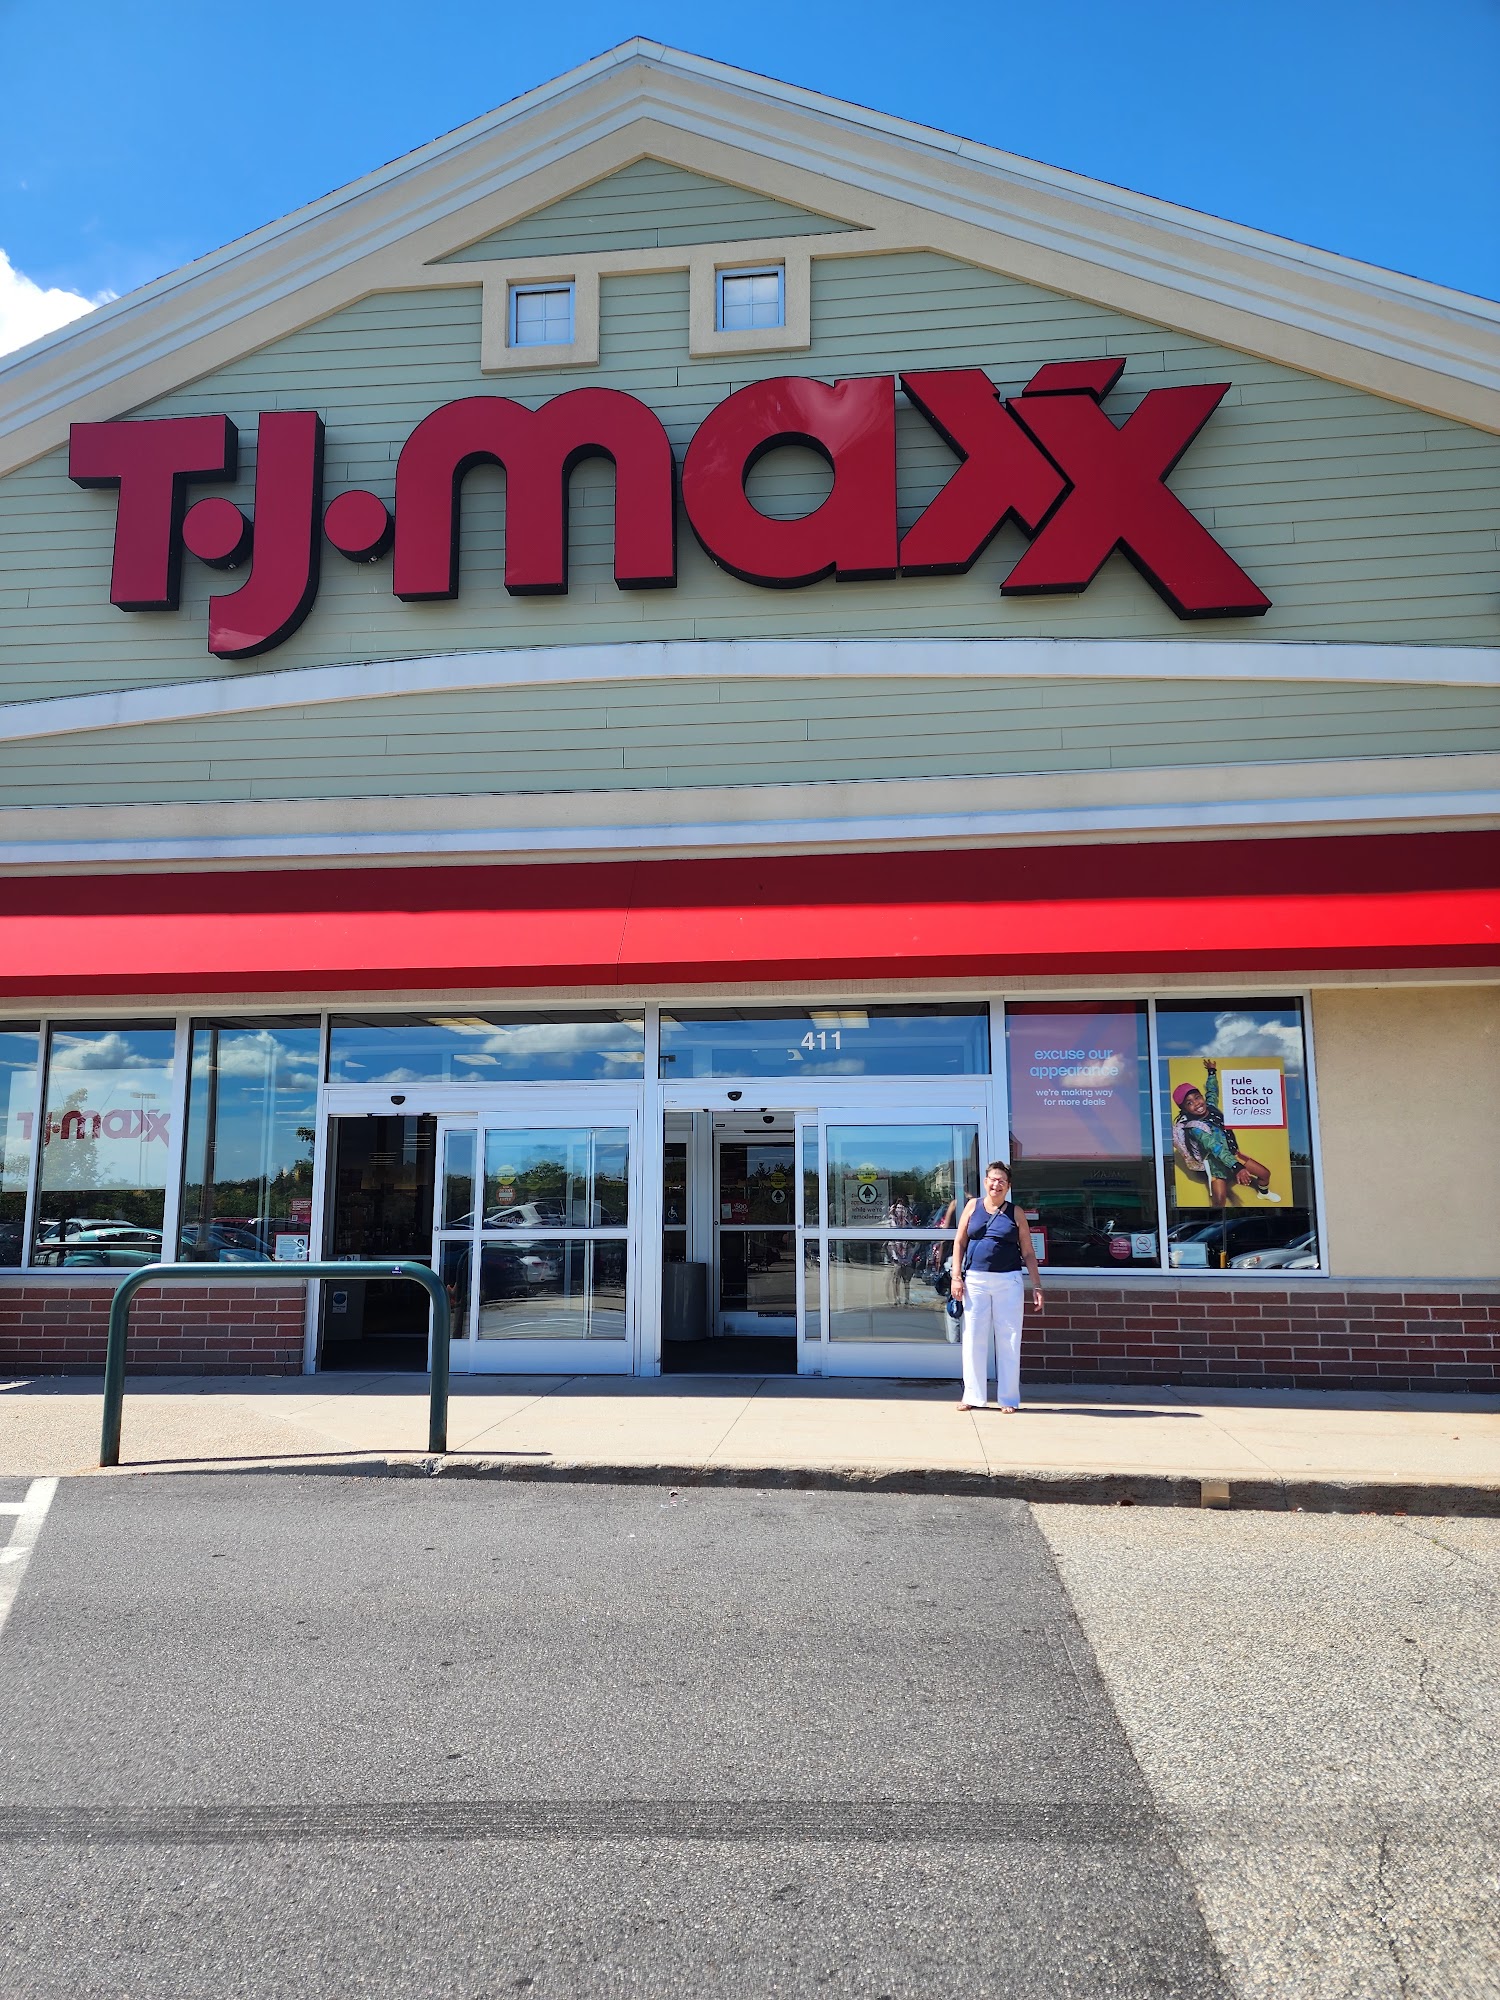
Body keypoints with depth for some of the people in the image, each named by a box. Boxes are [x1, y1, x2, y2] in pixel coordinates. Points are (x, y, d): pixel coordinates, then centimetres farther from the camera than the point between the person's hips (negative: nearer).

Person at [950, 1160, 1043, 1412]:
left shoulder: (1015, 1213, 6)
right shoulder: (973, 1206, 8)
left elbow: (1028, 1253, 7)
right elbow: (960, 1243, 9)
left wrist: (1036, 1286, 1)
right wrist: (956, 1276, 0)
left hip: (1008, 1282, -1)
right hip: (975, 1280, 1)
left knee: (1009, 1340, 2)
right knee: (973, 1339, 3)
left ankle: (1009, 1398, 11)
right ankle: (973, 1396, 13)